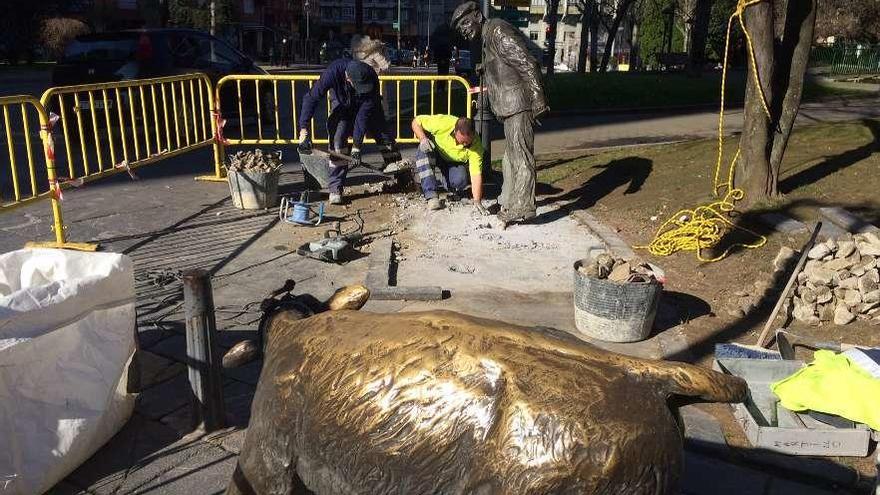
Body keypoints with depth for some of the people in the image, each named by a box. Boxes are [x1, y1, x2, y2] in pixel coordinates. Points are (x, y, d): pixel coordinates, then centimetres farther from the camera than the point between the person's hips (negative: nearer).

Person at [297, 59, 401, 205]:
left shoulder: (371, 78, -36)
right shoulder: (333, 72, -39)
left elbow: (364, 115, -33)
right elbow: (312, 98, -34)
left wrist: (356, 145, -33)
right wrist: (304, 131, -43)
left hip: (367, 106, 1)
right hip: (342, 105, -1)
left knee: (385, 137, -2)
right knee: (337, 140, -19)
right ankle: (336, 187, -14)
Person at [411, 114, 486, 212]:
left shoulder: (476, 145, -30)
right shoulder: (442, 123, -32)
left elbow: (476, 174, -33)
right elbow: (416, 121, -19)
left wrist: (477, 201, -43)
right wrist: (423, 139, -37)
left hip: (455, 163, 0)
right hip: (435, 154, 0)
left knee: (461, 180, -33)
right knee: (423, 150, -35)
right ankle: (431, 196, -33)